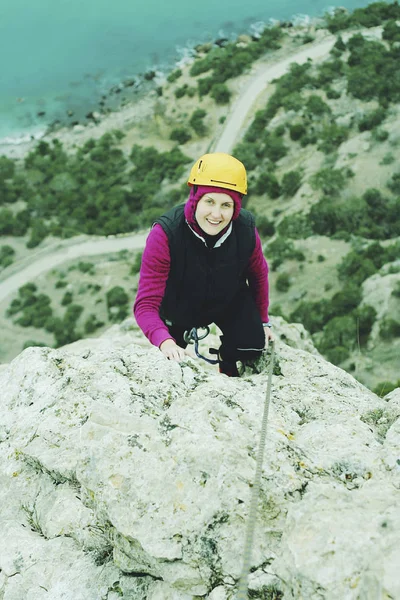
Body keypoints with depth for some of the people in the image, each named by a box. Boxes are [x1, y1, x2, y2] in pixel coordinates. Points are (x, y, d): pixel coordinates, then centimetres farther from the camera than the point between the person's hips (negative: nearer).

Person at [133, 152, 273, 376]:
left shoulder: (246, 229, -29)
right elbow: (146, 303, -39)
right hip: (180, 307, -1)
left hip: (231, 303, 2)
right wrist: (165, 342, -58)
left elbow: (258, 275, -6)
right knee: (177, 358, 16)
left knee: (252, 348, -13)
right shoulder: (166, 234, -38)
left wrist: (263, 320, 5)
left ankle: (228, 366, 22)